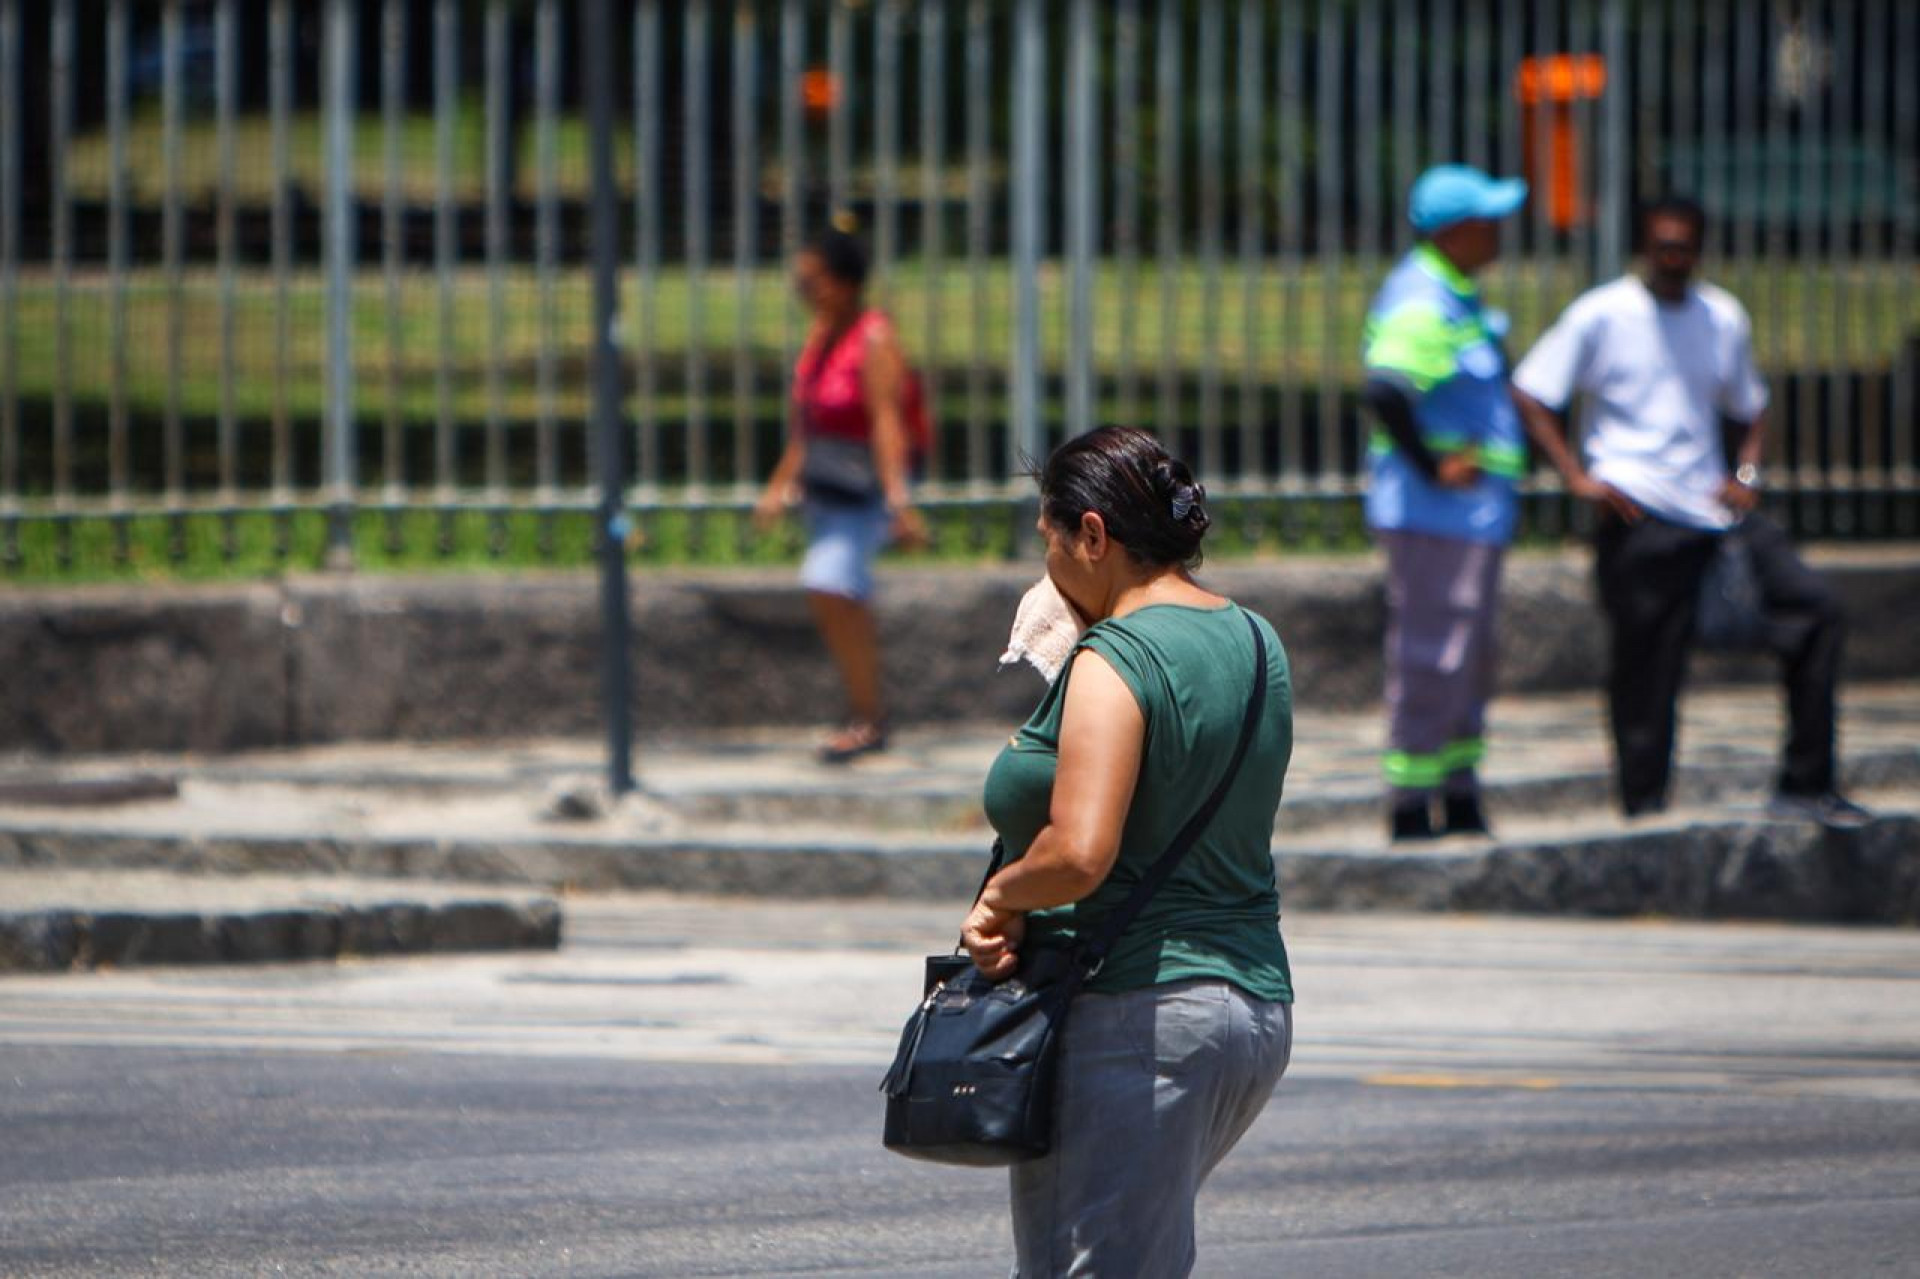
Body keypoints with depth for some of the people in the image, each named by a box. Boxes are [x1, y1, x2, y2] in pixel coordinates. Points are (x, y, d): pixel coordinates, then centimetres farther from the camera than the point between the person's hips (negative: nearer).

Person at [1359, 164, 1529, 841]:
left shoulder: (1453, 296, 15)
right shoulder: (1423, 304, -19)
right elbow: (1384, 392, -32)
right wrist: (1432, 467, -24)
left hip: (1474, 510, 11)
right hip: (1437, 510, -11)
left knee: (1469, 657, 15)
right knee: (1433, 658, -8)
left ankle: (1461, 802, 23)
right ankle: (1410, 807, -5)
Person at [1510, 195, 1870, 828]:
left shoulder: (1724, 319, 13)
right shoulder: (1599, 316, -2)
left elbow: (1749, 408, 26)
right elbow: (1530, 396, -3)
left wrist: (1747, 476, 7)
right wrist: (1578, 478, -12)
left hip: (1714, 508, 5)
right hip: (1639, 518, -5)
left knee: (1813, 609, -6)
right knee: (1645, 676, -4)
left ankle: (1805, 786, -1)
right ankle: (1644, 810, 6)